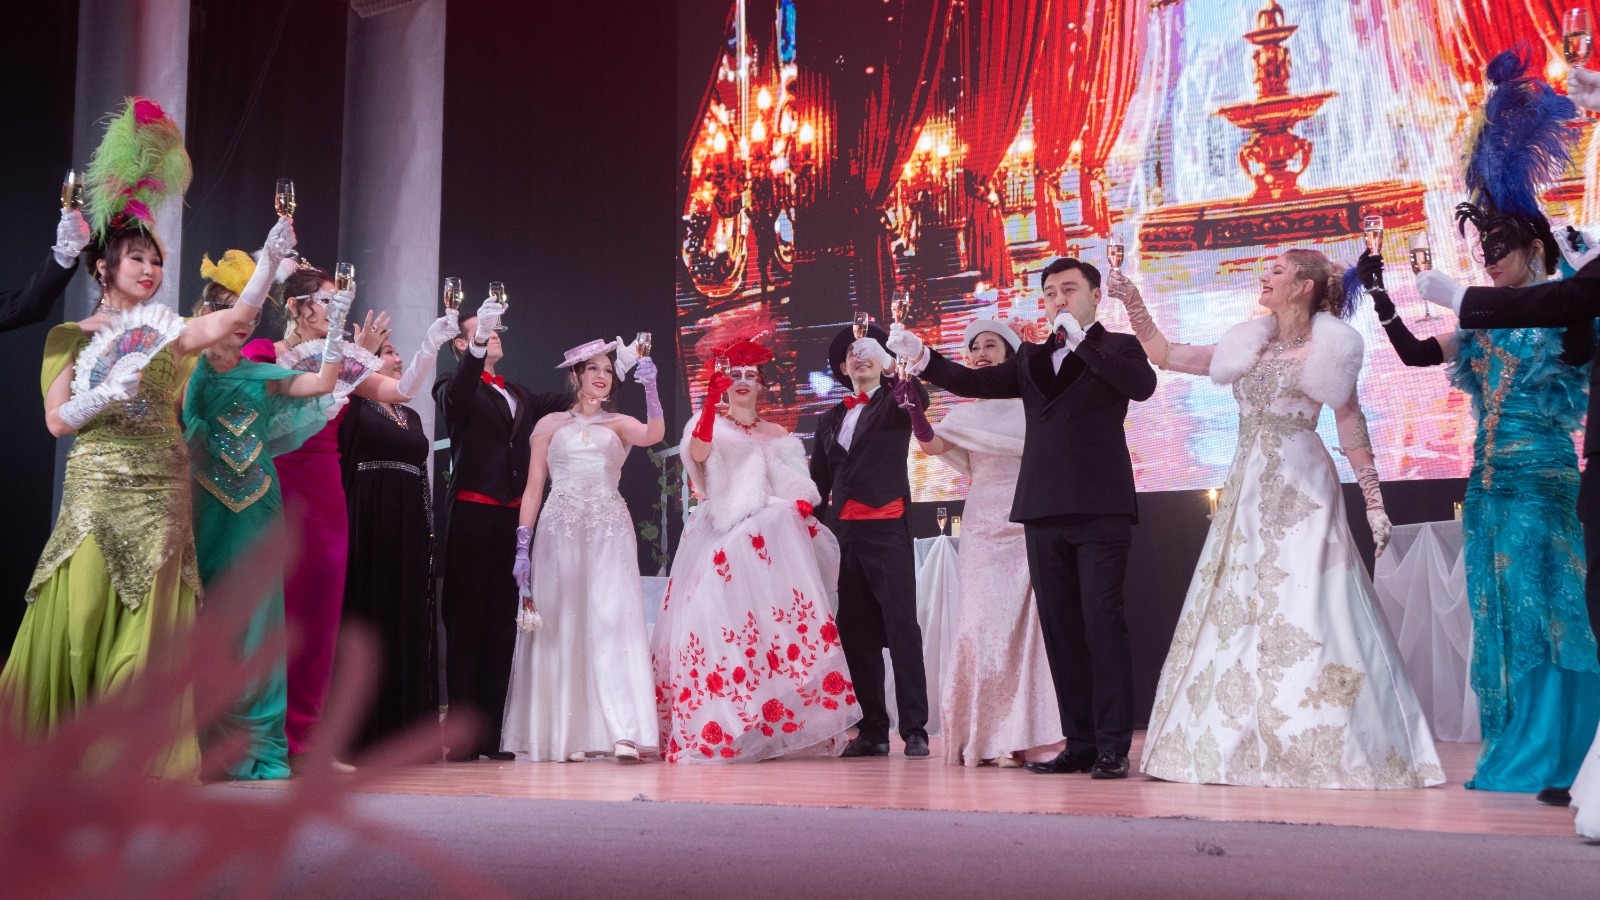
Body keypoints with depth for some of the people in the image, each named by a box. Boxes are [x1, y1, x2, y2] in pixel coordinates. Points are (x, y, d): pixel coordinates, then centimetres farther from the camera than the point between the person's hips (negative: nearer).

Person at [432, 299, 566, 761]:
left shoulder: (518, 395, 20)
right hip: (472, 515, -6)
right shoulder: (456, 389, 1)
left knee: (503, 624, 7)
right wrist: (478, 344, -35)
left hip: (512, 516, 6)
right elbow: (455, 396, -22)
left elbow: (567, 403, 16)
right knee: (467, 622, -3)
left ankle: (492, 732, 11)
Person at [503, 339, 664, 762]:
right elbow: (533, 489, 8)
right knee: (560, 628, -2)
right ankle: (565, 735, 3)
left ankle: (623, 732, -18)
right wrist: (523, 547, 0)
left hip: (609, 532, 0)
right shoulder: (550, 425, 13)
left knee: (612, 623, -11)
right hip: (559, 530, 0)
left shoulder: (618, 424, 14)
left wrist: (651, 389, -22)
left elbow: (654, 433, -8)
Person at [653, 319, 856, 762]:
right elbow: (697, 453, -14)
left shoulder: (778, 436, 17)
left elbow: (797, 491, 10)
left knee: (777, 623, -10)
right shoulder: (709, 424, 10)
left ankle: (775, 725, -8)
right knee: (719, 621, -14)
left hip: (769, 540, 2)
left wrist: (799, 513, -12)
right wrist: (709, 404, -27)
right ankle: (719, 728, -14)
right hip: (719, 537, -2)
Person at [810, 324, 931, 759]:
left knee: (902, 628, -7)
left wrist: (894, 366, -33)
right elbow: (819, 480, 20)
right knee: (856, 633, 4)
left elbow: (918, 398, -17)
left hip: (887, 529, -5)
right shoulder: (830, 419, 19)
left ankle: (915, 729, -7)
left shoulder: (893, 405, 7)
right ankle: (872, 730, 9)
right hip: (842, 532, 5)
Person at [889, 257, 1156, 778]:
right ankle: (1080, 744, 12)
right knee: (1060, 630, 6)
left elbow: (1143, 385, -13)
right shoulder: (1032, 358, 19)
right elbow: (976, 382, 8)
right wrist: (922, 359, -7)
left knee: (1102, 623, -9)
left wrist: (1081, 339, -13)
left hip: (1100, 510, -5)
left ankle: (1114, 747, -6)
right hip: (1044, 512, 5)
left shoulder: (1116, 347, 7)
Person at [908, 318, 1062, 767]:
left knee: (1029, 622, -6)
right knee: (986, 624, -3)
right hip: (983, 527, 2)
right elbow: (932, 444, -4)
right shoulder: (967, 410, 13)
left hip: (1030, 526, -2)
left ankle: (1034, 734, 0)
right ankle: (992, 737, 3)